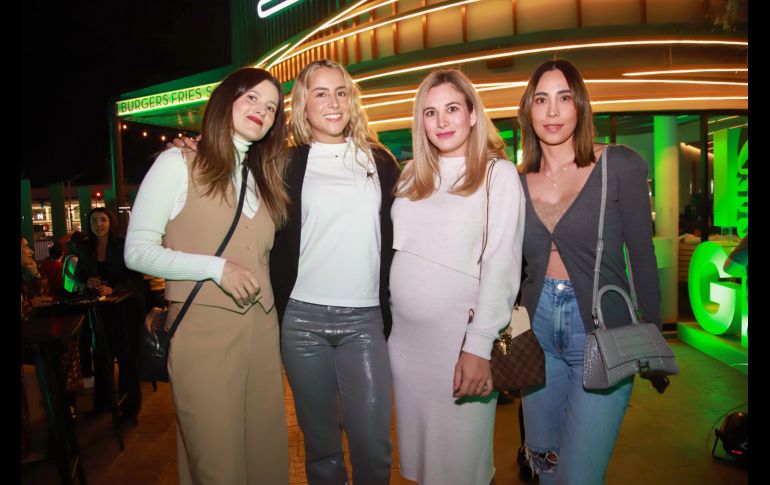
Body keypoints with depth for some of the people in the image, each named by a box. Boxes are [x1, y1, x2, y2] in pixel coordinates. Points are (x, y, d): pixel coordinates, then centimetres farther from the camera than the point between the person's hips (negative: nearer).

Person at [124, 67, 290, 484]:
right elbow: (137, 252, -7)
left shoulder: (263, 178, 16)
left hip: (262, 329, 6)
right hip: (203, 329, -5)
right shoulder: (178, 164, -2)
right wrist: (215, 268, -16)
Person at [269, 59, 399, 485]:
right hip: (304, 318, 0)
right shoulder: (289, 165, 5)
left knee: (373, 443, 0)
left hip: (365, 318, 1)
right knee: (320, 441, 11)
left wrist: (392, 309, 8)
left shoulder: (380, 161, 9)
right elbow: (275, 242, 10)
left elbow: (393, 237, 11)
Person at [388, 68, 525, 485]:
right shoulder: (411, 175, 11)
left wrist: (479, 347, -17)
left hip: (458, 339, -5)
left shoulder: (498, 174, -5)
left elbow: (502, 267, -11)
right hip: (403, 336, 5)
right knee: (414, 450, 17)